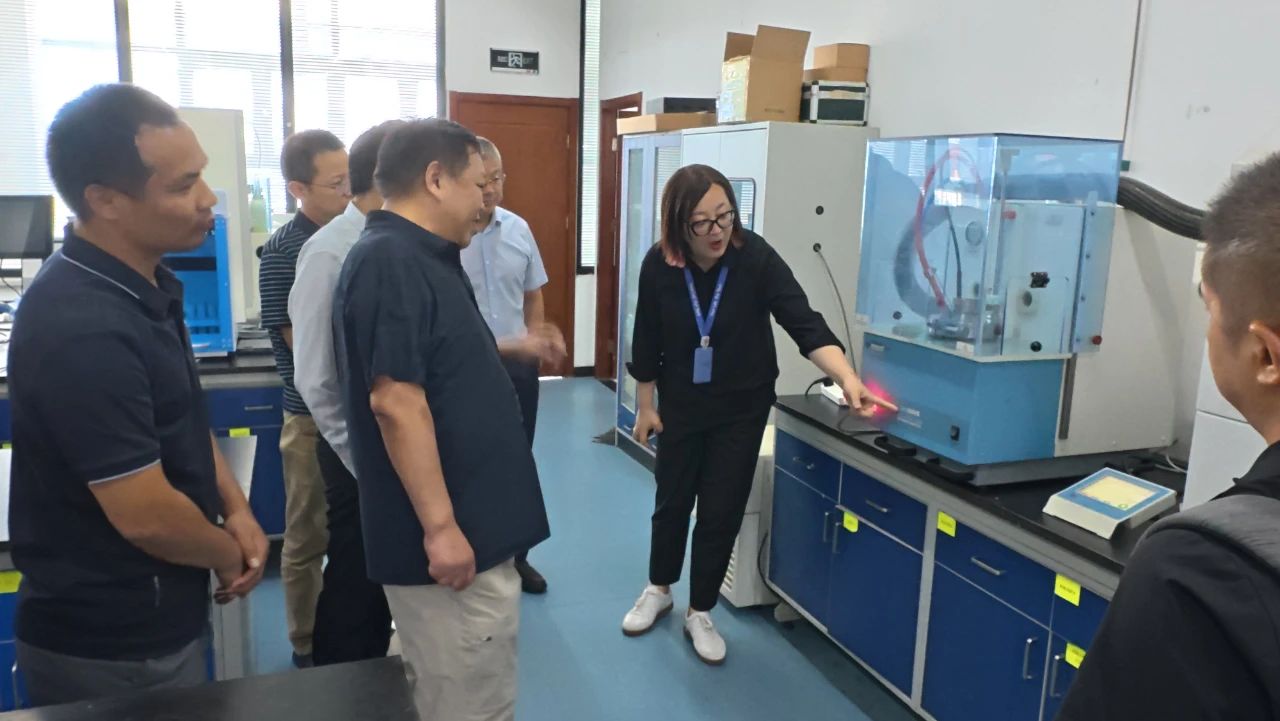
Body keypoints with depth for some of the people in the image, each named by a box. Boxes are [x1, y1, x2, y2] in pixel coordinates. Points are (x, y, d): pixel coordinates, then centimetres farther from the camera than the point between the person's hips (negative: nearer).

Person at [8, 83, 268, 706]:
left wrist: (235, 508, 0)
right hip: (113, 648, -8)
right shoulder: (82, 328, -29)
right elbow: (146, 515, -27)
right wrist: (230, 555, -9)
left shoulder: (144, 284, 0)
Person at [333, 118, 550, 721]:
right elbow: (396, 401, -26)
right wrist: (440, 525, -25)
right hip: (452, 535, -10)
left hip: (469, 524, 10)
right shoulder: (392, 262, -19)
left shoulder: (421, 257, 12)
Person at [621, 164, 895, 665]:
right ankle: (658, 591, 40)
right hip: (681, 404, 1)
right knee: (672, 501, 15)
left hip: (742, 408, -1)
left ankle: (700, 613, 26)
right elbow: (647, 341, -5)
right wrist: (645, 406, 2)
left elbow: (804, 323, -28)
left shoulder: (756, 258, -21)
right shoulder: (659, 265, -16)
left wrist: (848, 378, -42)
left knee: (722, 512, 5)